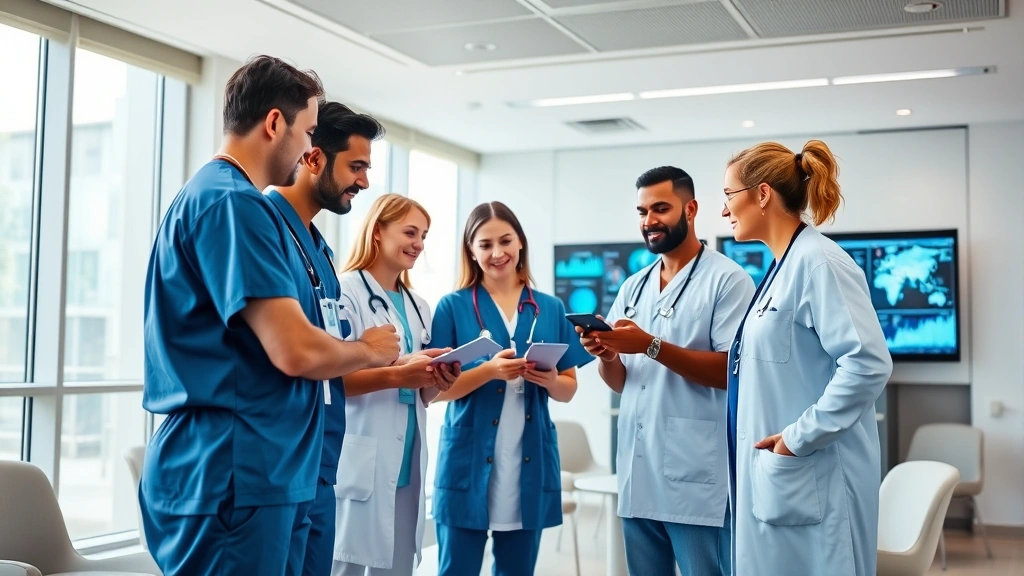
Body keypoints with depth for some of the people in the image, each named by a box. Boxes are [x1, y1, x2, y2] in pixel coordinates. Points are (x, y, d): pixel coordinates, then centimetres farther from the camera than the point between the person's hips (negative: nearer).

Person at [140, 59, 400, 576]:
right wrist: (368, 351, -2)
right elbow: (296, 351, -22)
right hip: (234, 475, -10)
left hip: (265, 472, 10)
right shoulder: (232, 201, -16)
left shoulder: (217, 194, 17)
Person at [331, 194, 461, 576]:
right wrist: (397, 375, -23)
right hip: (360, 465, -7)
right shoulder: (346, 293, -7)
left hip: (406, 465, 7)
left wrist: (439, 381, -2)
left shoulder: (418, 306, 17)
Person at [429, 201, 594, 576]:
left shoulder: (551, 309, 8)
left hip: (531, 462, 3)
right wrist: (490, 371, -20)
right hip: (469, 461, -3)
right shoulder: (453, 306, 0)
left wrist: (550, 381, -12)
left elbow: (568, 389, 11)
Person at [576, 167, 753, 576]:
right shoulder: (633, 287, 14)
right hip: (638, 477, 6)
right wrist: (605, 355, -8)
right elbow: (619, 382, 14)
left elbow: (733, 371, -14)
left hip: (697, 480, -6)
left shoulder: (727, 280, -5)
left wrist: (652, 346, -21)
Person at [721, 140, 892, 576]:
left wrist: (800, 437, -20)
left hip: (810, 477, -9)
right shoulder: (783, 267, 13)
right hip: (775, 474, 9)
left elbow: (868, 364, -24)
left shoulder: (817, 262, -15)